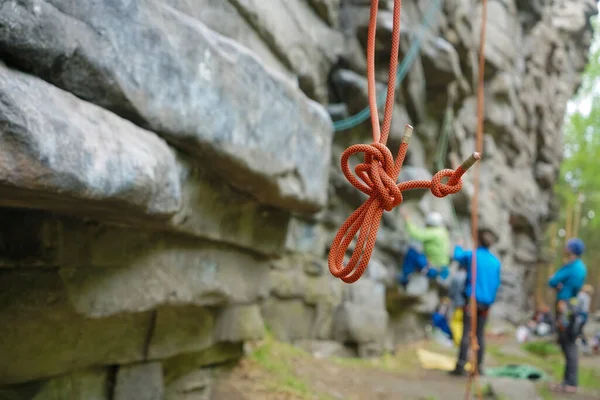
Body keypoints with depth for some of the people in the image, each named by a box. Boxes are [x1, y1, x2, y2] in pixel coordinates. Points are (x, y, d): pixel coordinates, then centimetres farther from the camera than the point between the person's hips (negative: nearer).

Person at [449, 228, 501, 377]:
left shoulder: (471, 255, -4)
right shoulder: (496, 261, 7)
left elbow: (457, 256, 19)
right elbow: (496, 283, 12)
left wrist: (458, 247, 38)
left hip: (472, 299, -4)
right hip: (486, 303, 4)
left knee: (466, 333, -8)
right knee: (480, 334, 11)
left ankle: (461, 366, -14)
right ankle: (479, 366, 12)